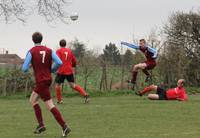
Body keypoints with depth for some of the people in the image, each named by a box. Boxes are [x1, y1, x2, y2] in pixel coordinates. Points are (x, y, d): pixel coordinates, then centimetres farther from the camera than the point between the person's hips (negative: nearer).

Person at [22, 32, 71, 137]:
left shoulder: (31, 52, -9)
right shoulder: (49, 50, 4)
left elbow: (25, 69, -13)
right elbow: (59, 62, -8)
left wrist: (26, 69, 13)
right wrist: (52, 70, 12)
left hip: (41, 82, -7)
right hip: (48, 79, 7)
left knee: (50, 106, -5)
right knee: (32, 100, 19)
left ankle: (64, 127, -11)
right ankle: (41, 125, 12)